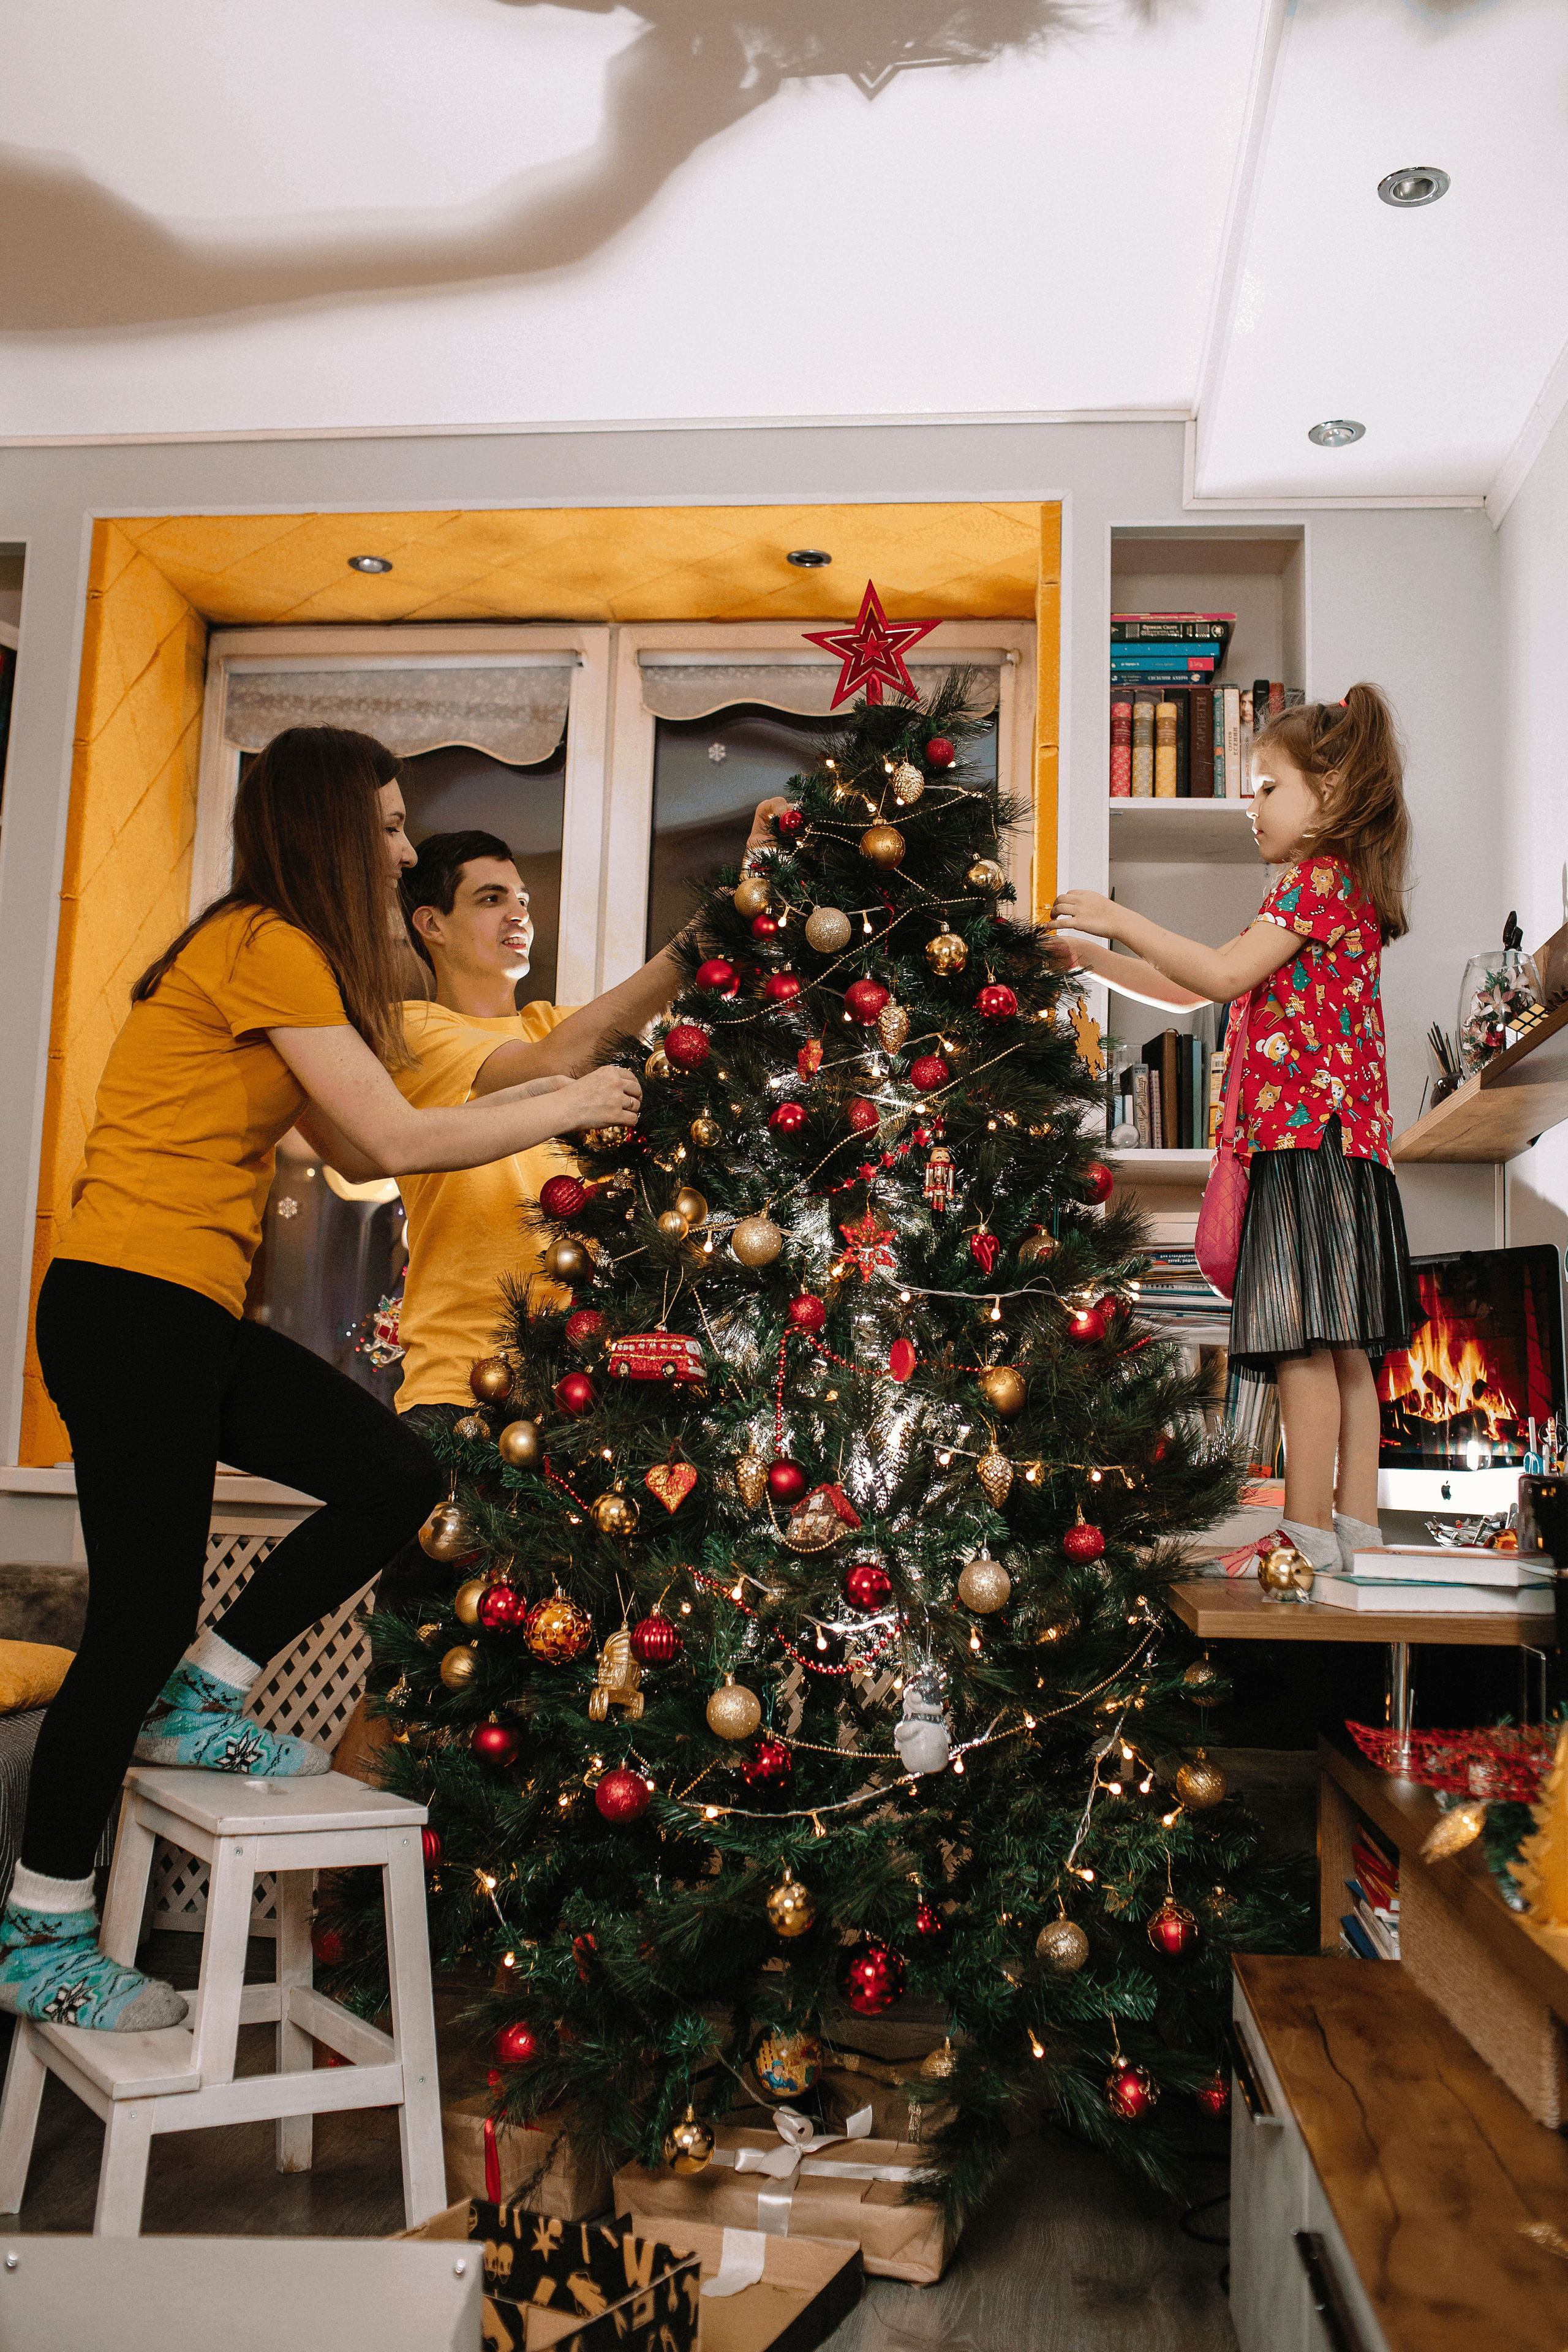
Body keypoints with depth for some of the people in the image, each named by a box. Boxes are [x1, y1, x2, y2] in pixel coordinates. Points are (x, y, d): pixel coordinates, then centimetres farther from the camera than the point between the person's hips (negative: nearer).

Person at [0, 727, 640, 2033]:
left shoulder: (271, 949, 15)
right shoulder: (268, 948, -14)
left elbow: (360, 1133, 11)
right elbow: (396, 1141, -17)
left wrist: (522, 1097, 8)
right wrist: (568, 1108, -5)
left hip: (188, 1311, 9)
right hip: (132, 1306, -9)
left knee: (396, 1475, 5)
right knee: (145, 1615, -1)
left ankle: (200, 1701, 18)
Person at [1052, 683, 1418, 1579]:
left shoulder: (1320, 876, -4)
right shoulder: (1331, 886, 27)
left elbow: (1223, 974, -14)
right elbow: (1195, 992, 24)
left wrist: (1125, 922, -6)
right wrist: (1094, 958, 19)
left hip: (1306, 1134, -10)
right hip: (1336, 1141, 10)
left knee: (1303, 1338, -11)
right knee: (1340, 1346, 8)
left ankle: (1308, 1530, -9)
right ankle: (1357, 1524, 12)